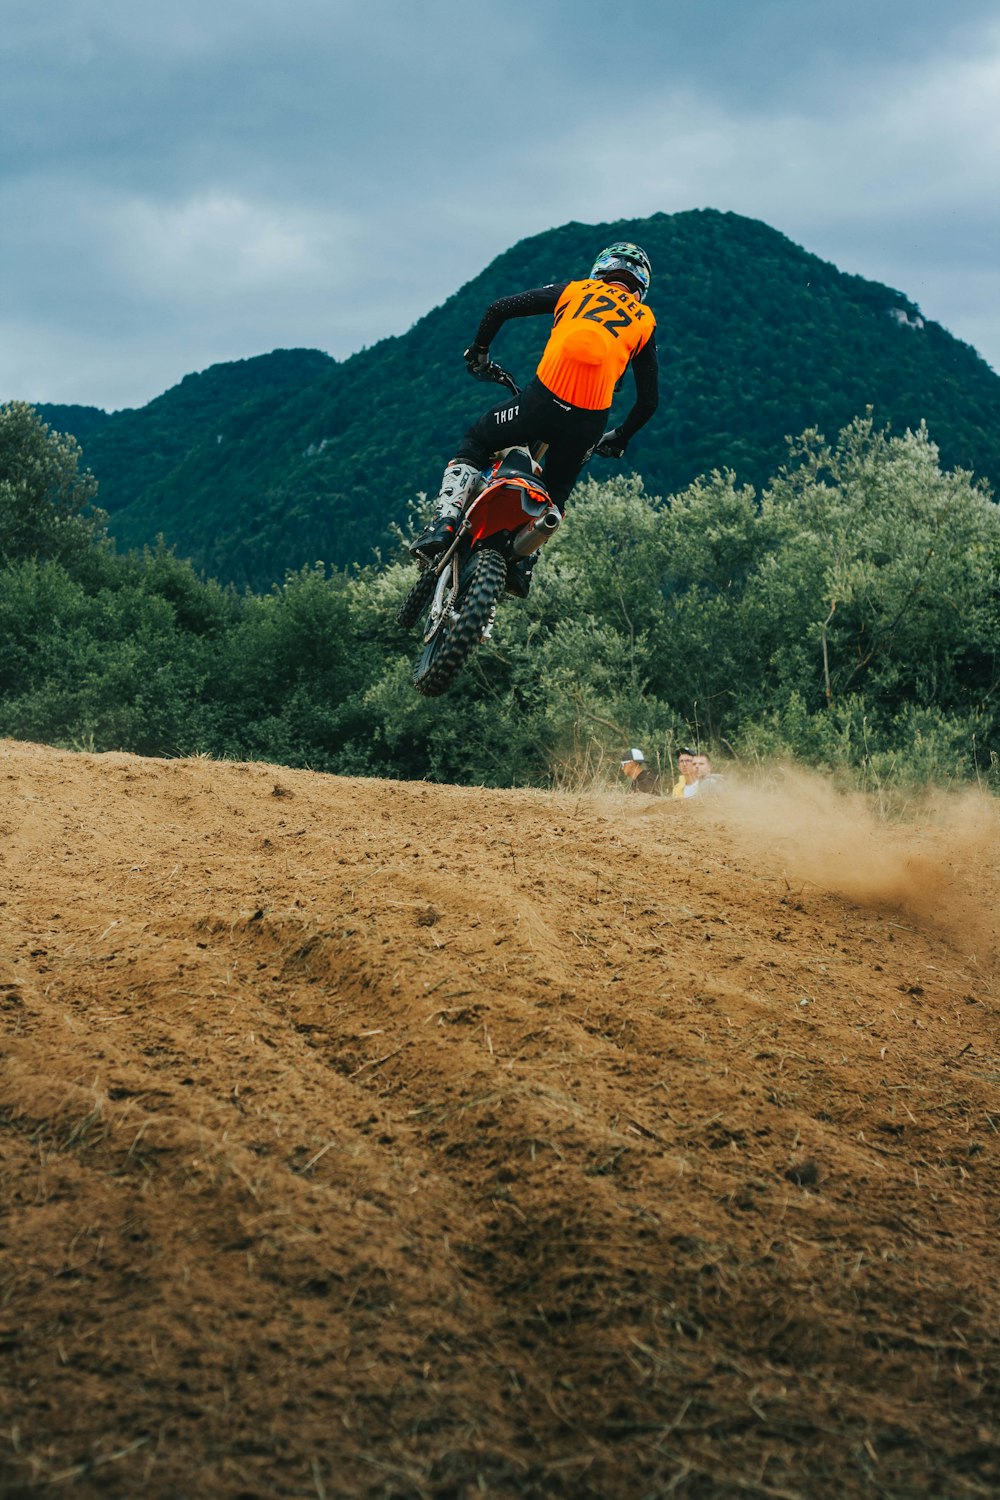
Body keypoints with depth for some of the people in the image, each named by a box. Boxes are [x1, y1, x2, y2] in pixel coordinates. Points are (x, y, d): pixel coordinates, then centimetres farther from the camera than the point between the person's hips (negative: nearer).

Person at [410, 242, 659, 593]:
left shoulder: (574, 289, 20)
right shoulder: (645, 321, 22)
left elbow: (499, 308, 13)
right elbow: (649, 400, 22)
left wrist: (478, 352, 30)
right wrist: (619, 439, 38)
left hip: (544, 398, -2)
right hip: (591, 420, 2)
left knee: (474, 444, 22)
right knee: (556, 492, 29)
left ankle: (444, 522, 2)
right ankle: (525, 557, 13)